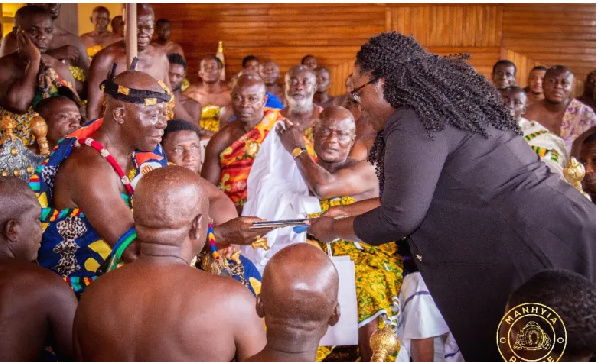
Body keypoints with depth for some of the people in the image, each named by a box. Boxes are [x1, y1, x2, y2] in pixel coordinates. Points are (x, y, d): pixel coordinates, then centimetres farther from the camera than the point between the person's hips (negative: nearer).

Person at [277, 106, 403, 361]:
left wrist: (297, 149, -4)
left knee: (364, 293, -31)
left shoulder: (363, 171, 1)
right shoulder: (308, 171, 15)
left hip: (366, 260, -4)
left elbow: (323, 187, -17)